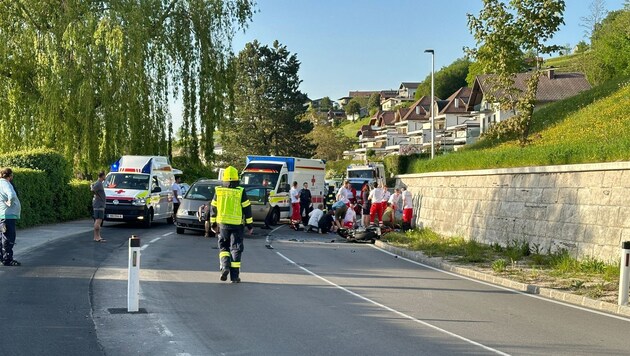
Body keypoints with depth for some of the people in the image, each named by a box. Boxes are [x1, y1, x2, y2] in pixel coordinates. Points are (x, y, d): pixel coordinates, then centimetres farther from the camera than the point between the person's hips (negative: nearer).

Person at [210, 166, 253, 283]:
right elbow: (247, 209, -3)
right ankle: (234, 276, 3)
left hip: (222, 224, 2)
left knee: (223, 247, 16)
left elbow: (213, 208, 6)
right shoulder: (241, 192, -6)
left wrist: (213, 224, 16)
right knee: (235, 249, 4)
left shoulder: (218, 191, 1)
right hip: (237, 225, -1)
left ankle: (225, 266, -8)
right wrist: (249, 225, 4)